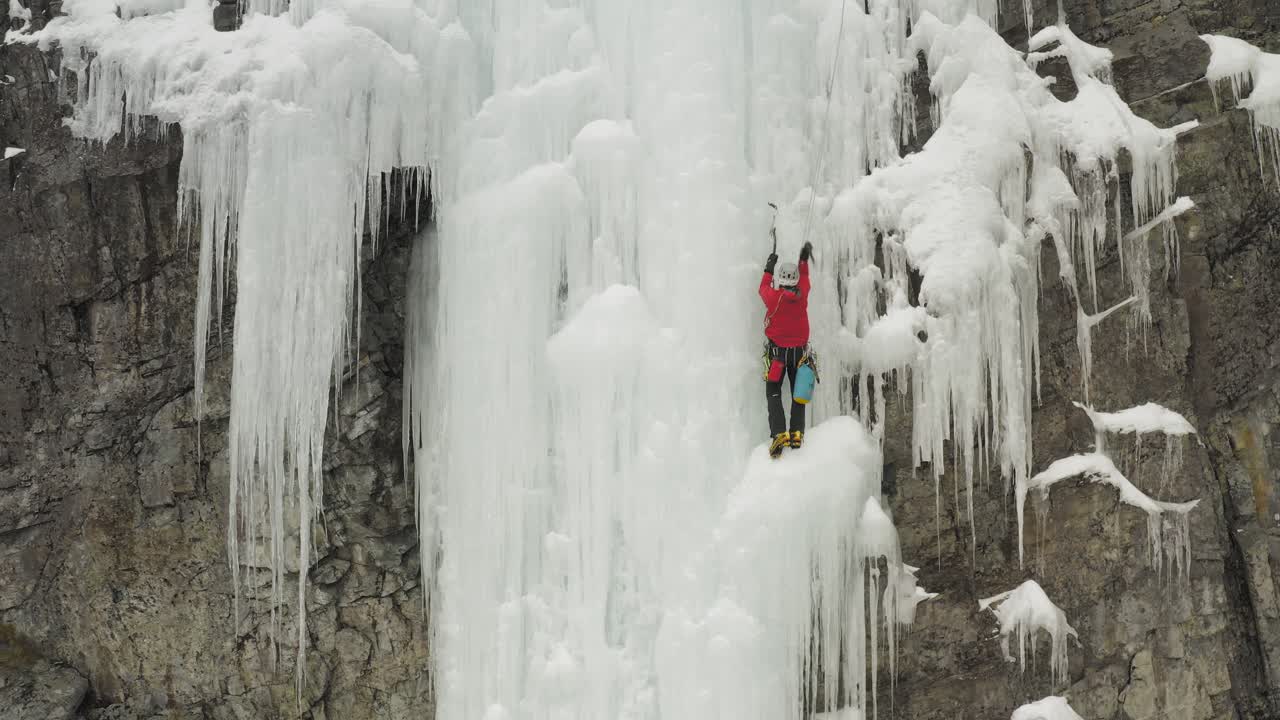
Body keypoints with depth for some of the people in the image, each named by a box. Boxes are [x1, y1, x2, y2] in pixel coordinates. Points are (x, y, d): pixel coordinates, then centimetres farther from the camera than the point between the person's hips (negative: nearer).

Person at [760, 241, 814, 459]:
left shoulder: (774, 296, -13)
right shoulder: (802, 295, -6)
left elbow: (763, 289, 11)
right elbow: (804, 279, 16)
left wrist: (769, 269, 24)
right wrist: (804, 260, 31)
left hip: (776, 351, -3)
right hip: (800, 352, 3)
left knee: (773, 394, -2)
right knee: (798, 392, 11)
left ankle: (779, 434, -18)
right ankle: (797, 432, -3)